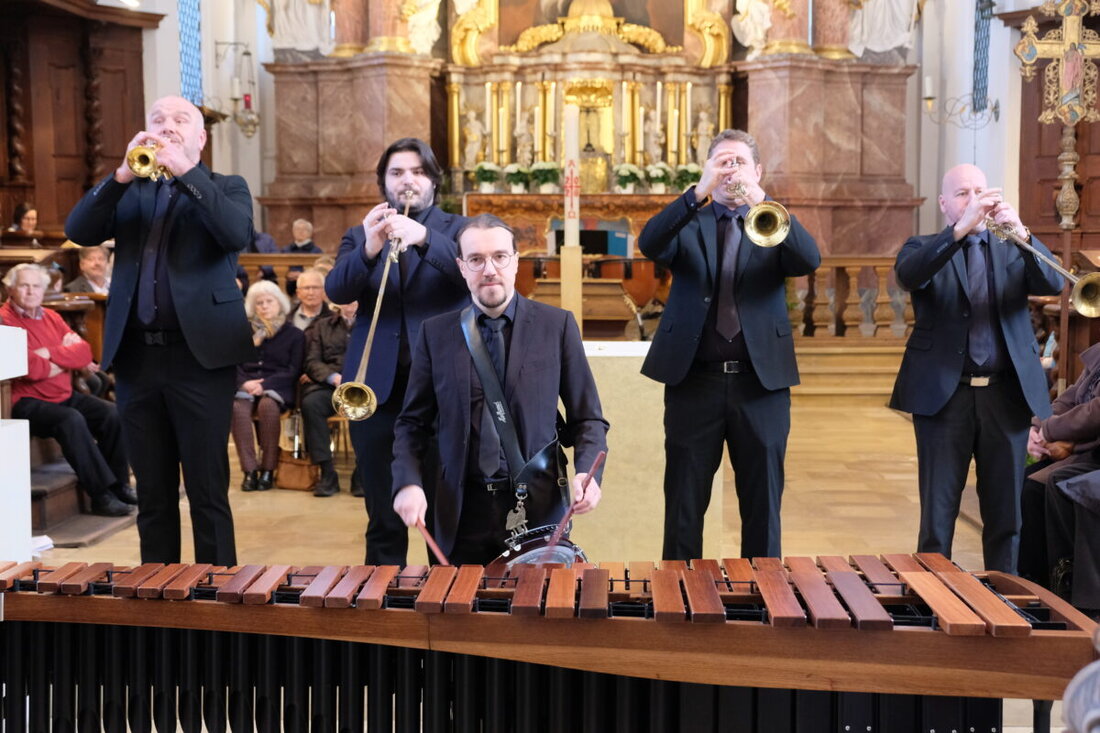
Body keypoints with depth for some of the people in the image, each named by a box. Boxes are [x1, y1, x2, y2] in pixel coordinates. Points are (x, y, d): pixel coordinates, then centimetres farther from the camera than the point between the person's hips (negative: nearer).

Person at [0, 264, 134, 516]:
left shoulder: (51, 317, 14)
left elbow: (85, 352, 2)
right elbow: (31, 368, -21)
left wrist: (51, 354, -13)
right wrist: (68, 358, -8)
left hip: (65, 396, 8)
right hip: (27, 403, -7)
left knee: (112, 414, -11)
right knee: (71, 420, -32)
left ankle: (120, 484, -1)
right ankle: (101, 495, -27)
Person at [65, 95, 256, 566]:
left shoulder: (226, 188, 7)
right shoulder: (130, 193, 16)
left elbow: (237, 236, -14)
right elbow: (78, 231, 0)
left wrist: (186, 172, -18)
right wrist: (123, 174, -12)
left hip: (200, 355, -4)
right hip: (136, 357, 4)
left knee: (208, 491, -1)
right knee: (152, 493, 10)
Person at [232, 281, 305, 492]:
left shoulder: (294, 334, 11)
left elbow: (293, 371, 2)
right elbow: (234, 365, 11)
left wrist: (265, 385, -13)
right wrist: (244, 383, -11)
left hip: (277, 387, -2)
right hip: (246, 386, 2)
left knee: (267, 405, -37)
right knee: (237, 407, -34)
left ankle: (268, 469, -28)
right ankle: (249, 470, -33)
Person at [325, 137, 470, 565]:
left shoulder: (458, 230, 7)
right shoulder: (359, 235, 12)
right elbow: (336, 291, -5)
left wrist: (424, 238, -29)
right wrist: (368, 249, -24)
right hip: (378, 387, 2)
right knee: (383, 517, 8)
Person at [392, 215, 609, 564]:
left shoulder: (557, 325, 2)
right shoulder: (436, 332, 6)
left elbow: (587, 418, 4)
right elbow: (413, 423, 9)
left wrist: (587, 473, -14)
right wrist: (408, 484, -8)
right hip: (463, 513, 1)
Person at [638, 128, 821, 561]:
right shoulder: (688, 224, 9)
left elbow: (809, 260, -10)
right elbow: (649, 244, -12)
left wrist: (760, 199, -22)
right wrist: (698, 191, -25)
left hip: (761, 380, 1)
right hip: (694, 379, 0)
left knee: (762, 504, 7)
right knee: (684, 504, 5)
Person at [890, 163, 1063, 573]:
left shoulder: (1011, 249, 13)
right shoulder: (925, 248, 6)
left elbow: (1052, 284, -6)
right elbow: (908, 276, -18)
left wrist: (1021, 232, -22)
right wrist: (960, 230, -28)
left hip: (1007, 394, 2)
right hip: (944, 393, -2)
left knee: (1005, 512, 7)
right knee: (938, 511, 2)